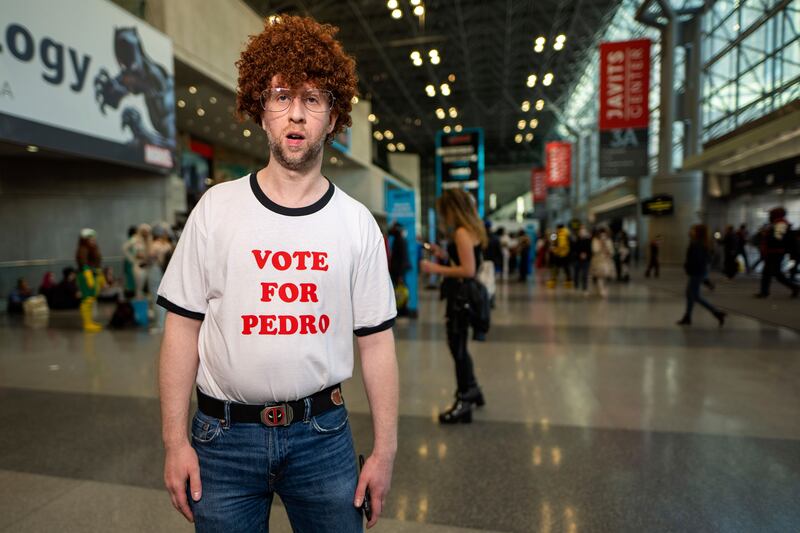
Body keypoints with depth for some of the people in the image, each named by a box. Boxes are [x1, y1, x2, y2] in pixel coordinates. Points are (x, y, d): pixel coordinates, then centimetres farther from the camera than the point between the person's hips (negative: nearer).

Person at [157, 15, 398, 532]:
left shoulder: (357, 222, -3)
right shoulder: (217, 208, -4)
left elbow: (376, 342, -3)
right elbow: (183, 328, -1)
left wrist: (385, 451, -2)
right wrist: (175, 440, -3)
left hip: (322, 432, 1)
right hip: (225, 435, 0)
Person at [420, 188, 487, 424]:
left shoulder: (461, 232, -17)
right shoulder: (472, 229, 13)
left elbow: (468, 270, -24)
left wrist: (436, 269, -19)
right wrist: (444, 254, 12)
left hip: (461, 296, -10)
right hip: (463, 294, 10)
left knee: (458, 349, 1)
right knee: (459, 347, 21)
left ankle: (464, 403, 12)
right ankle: (472, 391, 36)